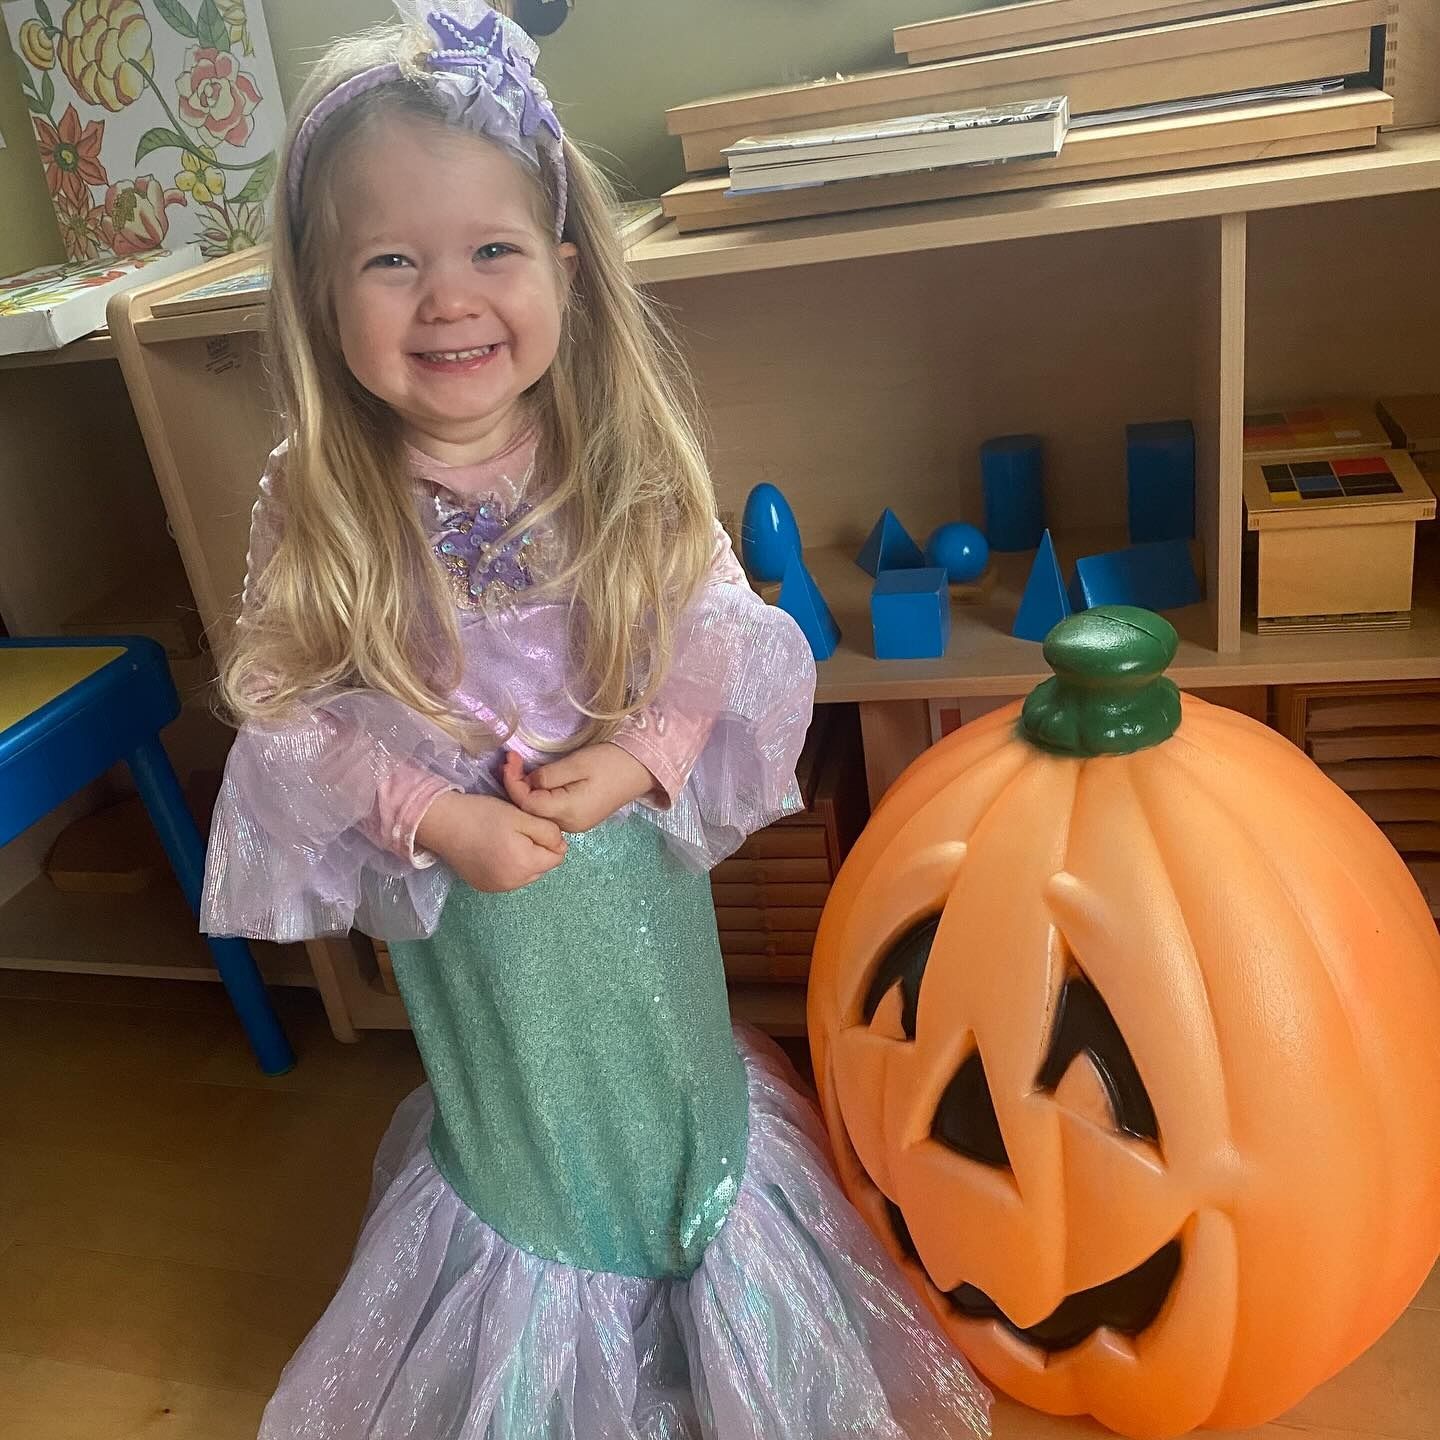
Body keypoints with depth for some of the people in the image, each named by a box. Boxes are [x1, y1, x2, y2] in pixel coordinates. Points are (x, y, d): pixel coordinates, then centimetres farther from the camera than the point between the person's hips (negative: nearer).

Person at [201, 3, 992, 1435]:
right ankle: (557, 1311, 56)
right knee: (521, 1092, 25)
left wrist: (643, 754, -26)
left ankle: (699, 1268, 58)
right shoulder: (316, 503, -17)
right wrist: (433, 818, -24)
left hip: (635, 847, 1)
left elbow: (715, 628, -11)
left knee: (669, 1067, 26)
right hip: (460, 877, 0)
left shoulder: (628, 459, -15)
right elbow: (293, 707, -14)